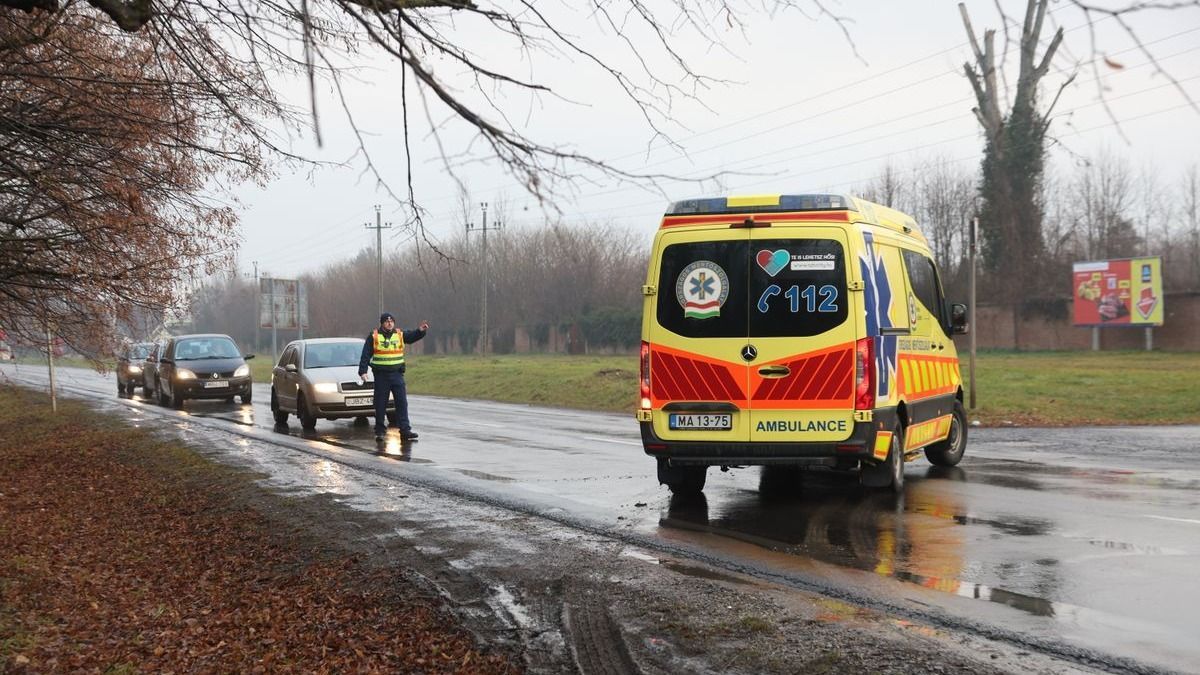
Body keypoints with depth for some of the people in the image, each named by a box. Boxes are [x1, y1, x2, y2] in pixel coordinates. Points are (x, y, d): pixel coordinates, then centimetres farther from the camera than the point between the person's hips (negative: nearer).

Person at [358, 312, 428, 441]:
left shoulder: (400, 335, 5)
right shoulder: (373, 337, 0)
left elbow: (413, 336, -10)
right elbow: (366, 355, 0)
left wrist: (421, 331, -31)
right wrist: (362, 371, -8)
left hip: (397, 374, 1)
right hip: (381, 375, -1)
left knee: (402, 402, -4)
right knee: (380, 404, 5)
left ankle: (405, 430, -5)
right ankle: (380, 430, 15)